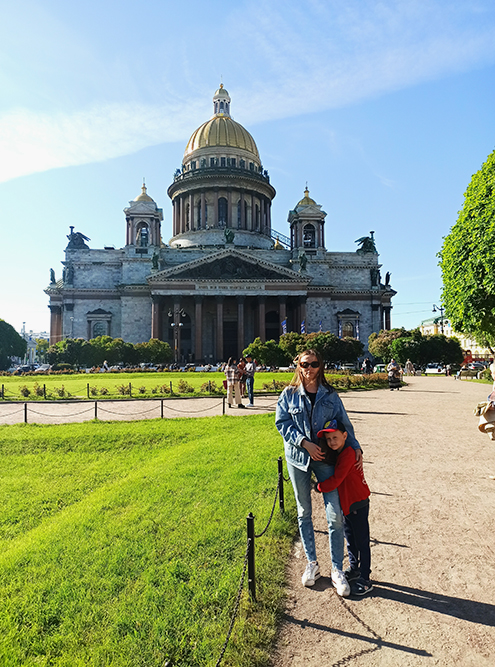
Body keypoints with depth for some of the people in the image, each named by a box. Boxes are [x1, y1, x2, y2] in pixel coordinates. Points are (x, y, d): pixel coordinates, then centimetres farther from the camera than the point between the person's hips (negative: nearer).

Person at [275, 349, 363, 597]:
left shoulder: (330, 395, 2)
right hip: (298, 457, 0)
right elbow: (282, 423, -6)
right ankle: (311, 563, 31)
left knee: (335, 515, -4)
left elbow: (344, 423, 6)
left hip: (325, 457, 0)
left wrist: (355, 447, -6)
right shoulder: (289, 394, 0)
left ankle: (337, 570, 14)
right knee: (304, 513, 13)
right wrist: (306, 443, -15)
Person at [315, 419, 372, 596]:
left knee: (361, 541, 3)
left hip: (358, 503, -9)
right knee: (350, 539, 21)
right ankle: (354, 569, 38)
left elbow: (336, 479, -25)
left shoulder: (347, 454, -24)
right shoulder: (337, 453, 5)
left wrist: (320, 487, -12)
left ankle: (365, 580, 14)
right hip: (346, 503, 10)